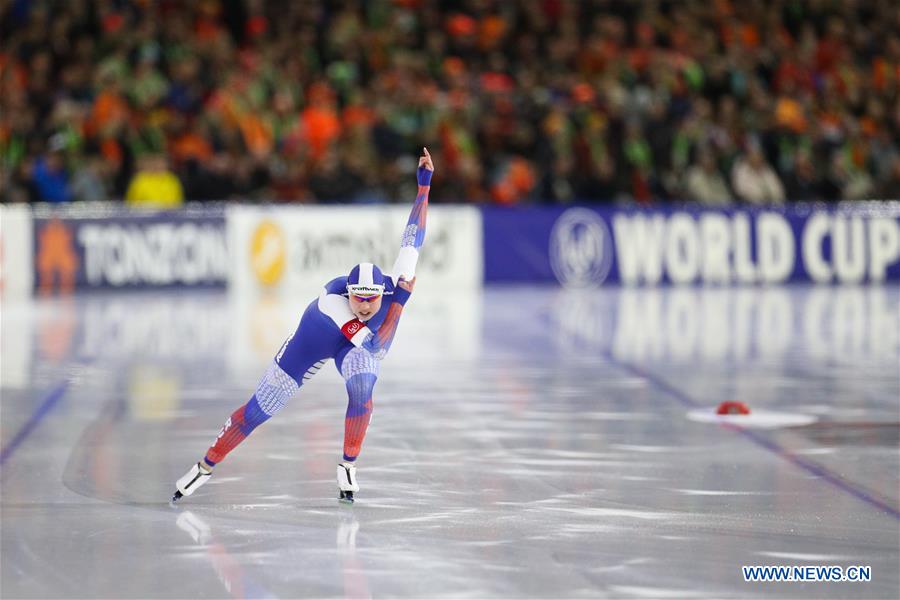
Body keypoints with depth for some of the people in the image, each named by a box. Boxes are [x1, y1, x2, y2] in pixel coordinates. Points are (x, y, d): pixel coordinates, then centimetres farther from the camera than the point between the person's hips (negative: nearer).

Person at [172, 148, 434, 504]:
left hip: (356, 344, 3)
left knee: (362, 388, -32)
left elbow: (413, 235, -30)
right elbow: (377, 347, -45)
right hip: (316, 338, -2)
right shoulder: (332, 299, -42)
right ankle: (205, 467, 12)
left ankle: (348, 467, -15)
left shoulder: (395, 285, -33)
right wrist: (399, 301, -47)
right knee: (261, 407, -2)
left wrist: (424, 184, -34)